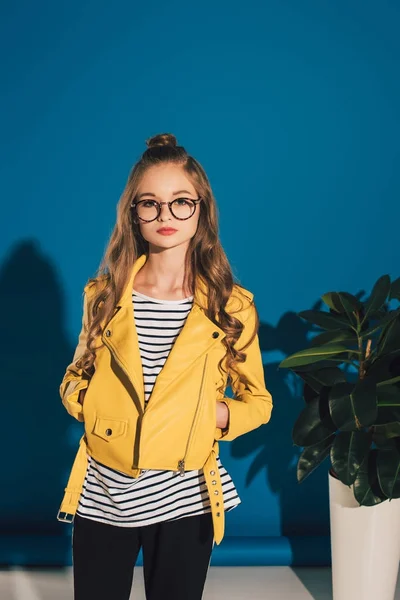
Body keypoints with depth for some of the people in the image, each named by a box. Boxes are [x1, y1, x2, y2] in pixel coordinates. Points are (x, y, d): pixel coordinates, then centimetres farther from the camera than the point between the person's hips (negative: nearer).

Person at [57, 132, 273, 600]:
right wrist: (82, 399, -8)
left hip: (183, 497, -1)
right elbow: (75, 377, 14)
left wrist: (215, 413, -15)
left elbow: (258, 402, 5)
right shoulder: (103, 295, 1)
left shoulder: (231, 306, -4)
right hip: (102, 494, 2)